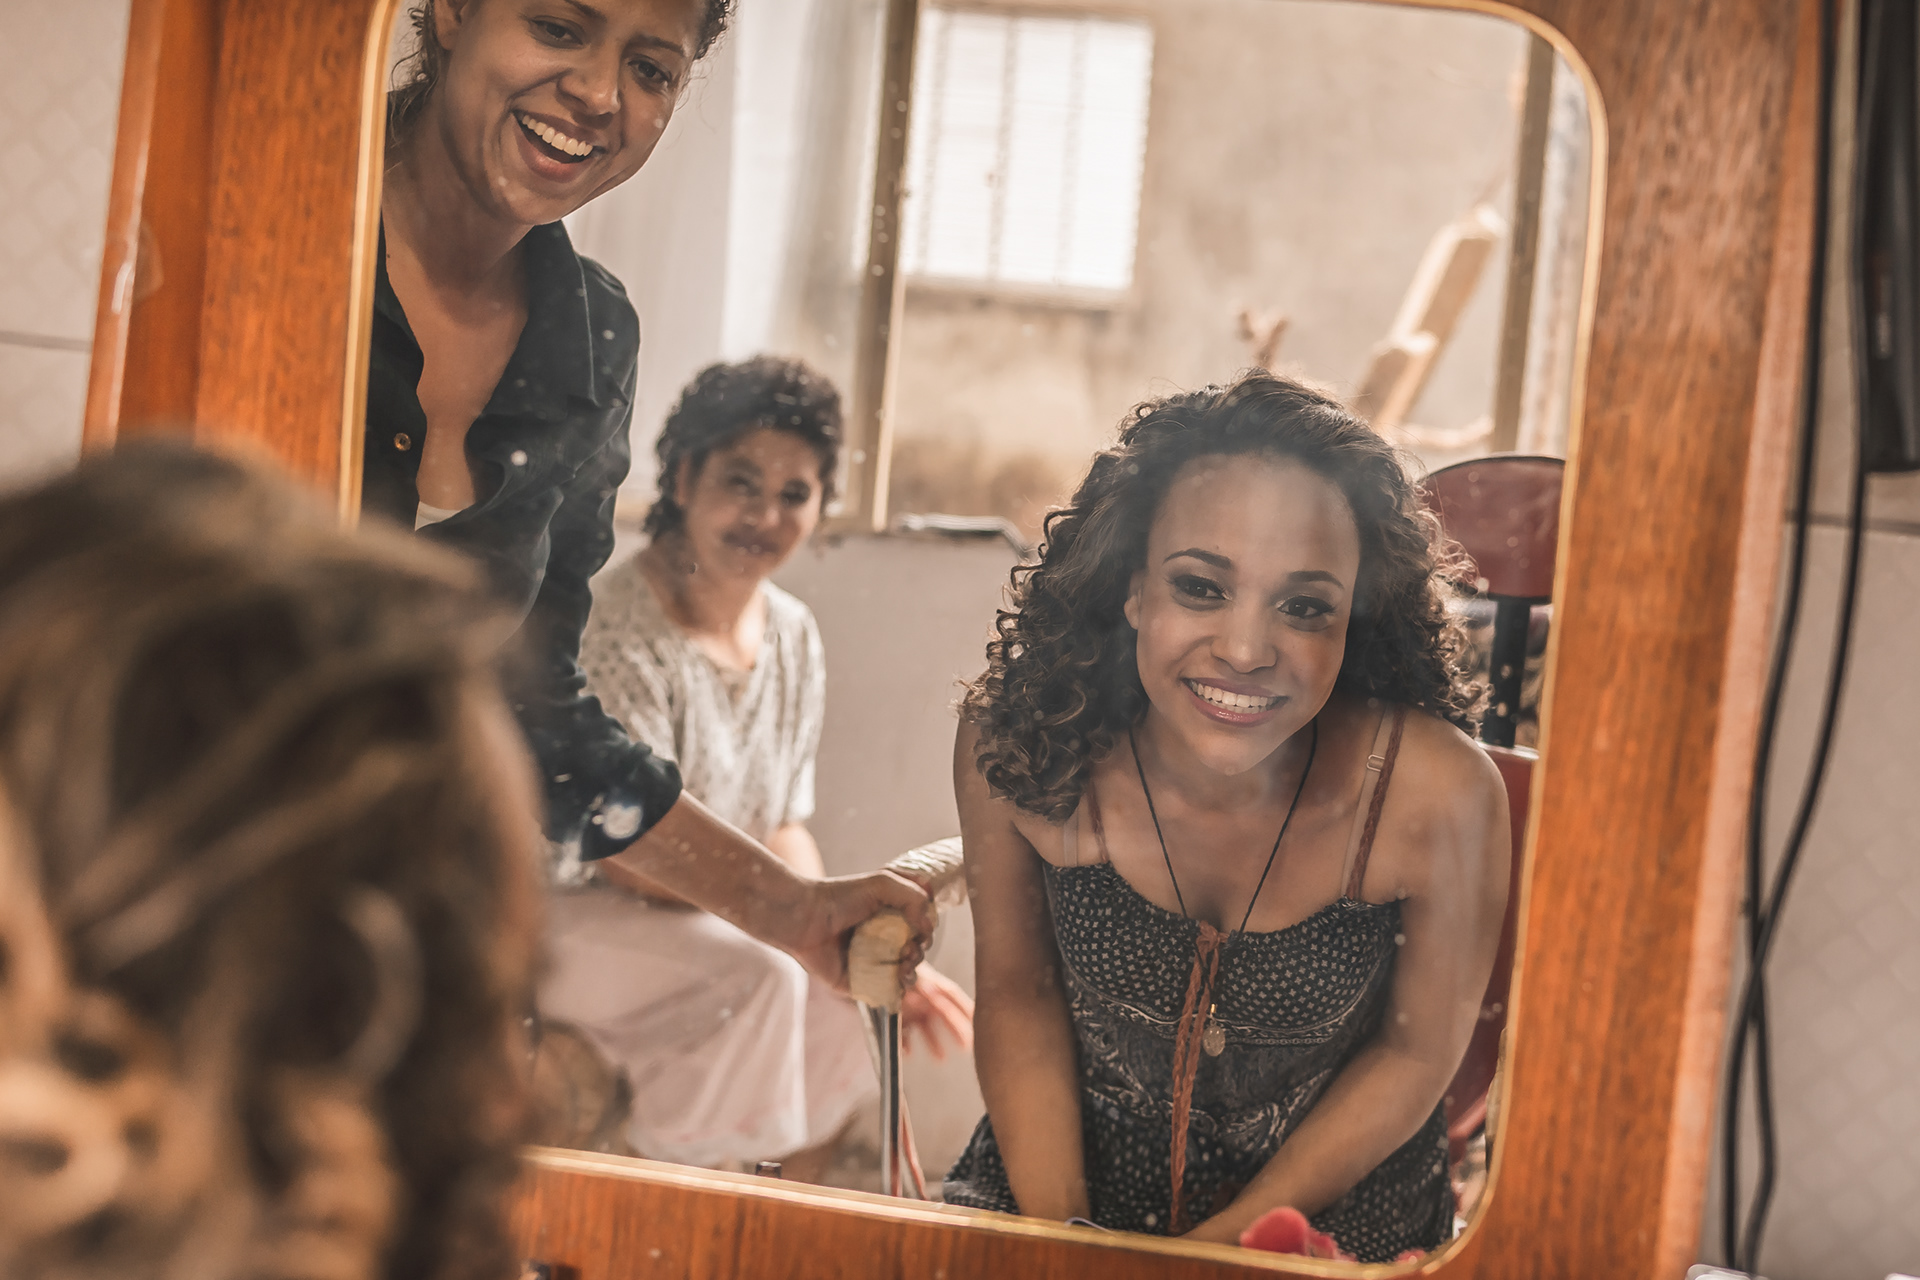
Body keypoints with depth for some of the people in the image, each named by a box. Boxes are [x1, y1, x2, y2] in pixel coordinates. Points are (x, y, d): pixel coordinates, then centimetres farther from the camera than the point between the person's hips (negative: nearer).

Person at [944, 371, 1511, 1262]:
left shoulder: (1437, 794, -25)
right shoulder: (1011, 739, -19)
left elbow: (1415, 1053, -10)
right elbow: (1019, 992, -3)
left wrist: (1226, 1240, -12)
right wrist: (1056, 1224, -13)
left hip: (1330, 1210, 0)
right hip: (1077, 1172, 0)